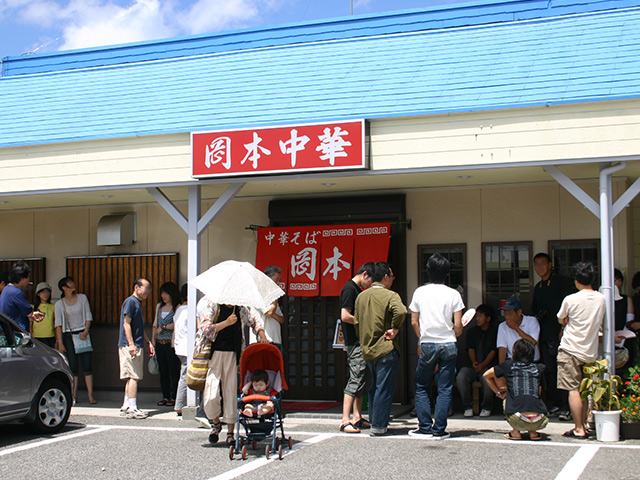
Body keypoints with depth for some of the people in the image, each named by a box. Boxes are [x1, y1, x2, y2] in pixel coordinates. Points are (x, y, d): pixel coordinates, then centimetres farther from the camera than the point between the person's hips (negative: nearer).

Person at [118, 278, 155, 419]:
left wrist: (148, 343, 21)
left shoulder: (138, 303, 20)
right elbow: (126, 324, -16)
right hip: (130, 346, -10)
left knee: (132, 377, 11)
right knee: (134, 376, -10)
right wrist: (131, 344, -22)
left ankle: (126, 406, 15)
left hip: (137, 346, 10)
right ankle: (132, 408, -10)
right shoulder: (130, 301, -9)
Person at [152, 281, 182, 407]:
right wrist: (153, 339, 15)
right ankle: (165, 396, 14)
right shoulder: (159, 306, 16)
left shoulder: (178, 307, -5)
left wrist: (163, 327, -7)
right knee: (163, 370, 8)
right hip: (160, 343, 6)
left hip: (171, 343, -6)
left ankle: (174, 397, 3)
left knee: (173, 371, -3)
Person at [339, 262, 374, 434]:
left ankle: (357, 418, 16)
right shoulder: (349, 288, -12)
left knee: (364, 380, 12)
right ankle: (345, 421, -11)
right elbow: (345, 316, -20)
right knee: (356, 379, -11)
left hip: (361, 342, 10)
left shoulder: (357, 290, 18)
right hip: (354, 342, -10)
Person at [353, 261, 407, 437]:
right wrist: (395, 329, -17)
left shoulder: (361, 297, 9)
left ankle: (373, 420, 26)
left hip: (367, 350, 7)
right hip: (386, 349, -7)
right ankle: (378, 426, 1)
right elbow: (401, 312, -31)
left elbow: (356, 322, 14)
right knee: (384, 389, -1)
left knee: (374, 387, 19)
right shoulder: (390, 296, -10)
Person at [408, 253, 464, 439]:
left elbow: (414, 322, 3)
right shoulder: (453, 294, -3)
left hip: (427, 345, 0)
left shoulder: (419, 292, 0)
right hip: (449, 345, 0)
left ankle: (425, 427, 9)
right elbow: (458, 326, -5)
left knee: (422, 387, 12)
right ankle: (439, 429, 3)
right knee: (445, 389, 4)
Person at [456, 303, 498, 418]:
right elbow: (470, 349, 7)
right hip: (472, 365, 3)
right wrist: (474, 362, -14)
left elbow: (493, 351, -2)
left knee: (488, 378, -35)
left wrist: (483, 364, -16)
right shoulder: (472, 332, 19)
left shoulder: (495, 331, 7)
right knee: (461, 377, -28)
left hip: (488, 365, -3)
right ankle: (468, 406, -13)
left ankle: (486, 407, -11)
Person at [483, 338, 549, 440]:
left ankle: (516, 432, 16)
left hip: (518, 421, -2)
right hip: (539, 422, 2)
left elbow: (486, 375, 26)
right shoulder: (538, 369, 16)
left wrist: (499, 392, 35)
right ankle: (533, 432, 17)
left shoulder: (508, 365, 12)